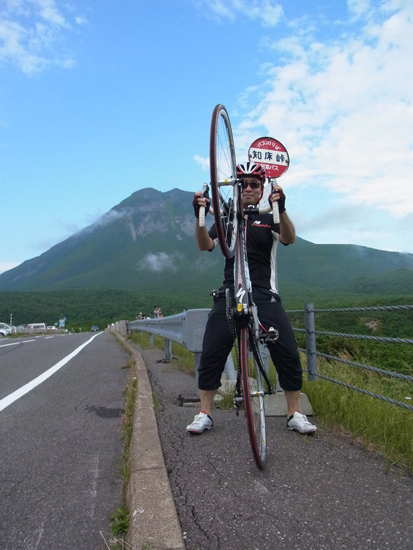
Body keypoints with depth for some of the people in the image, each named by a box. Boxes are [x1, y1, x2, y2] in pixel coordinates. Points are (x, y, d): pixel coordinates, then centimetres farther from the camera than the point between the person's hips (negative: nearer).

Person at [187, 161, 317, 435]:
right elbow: (205, 245, -1)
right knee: (211, 354, -5)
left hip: (265, 296, 0)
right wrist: (200, 215, -18)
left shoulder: (269, 218, 11)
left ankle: (295, 414, 10)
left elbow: (289, 239, -9)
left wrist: (281, 208, -27)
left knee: (288, 353, -7)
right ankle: (205, 414, 10)